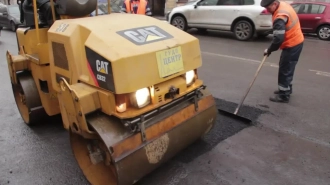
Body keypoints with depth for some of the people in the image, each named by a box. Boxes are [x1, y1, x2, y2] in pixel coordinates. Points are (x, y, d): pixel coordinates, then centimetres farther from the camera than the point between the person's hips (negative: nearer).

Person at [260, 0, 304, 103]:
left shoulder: (280, 17, -28)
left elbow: (278, 39, -29)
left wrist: (269, 50, -13)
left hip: (292, 45, -10)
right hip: (296, 41, 10)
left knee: (284, 70, -2)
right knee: (287, 68, 21)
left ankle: (284, 96, 9)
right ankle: (286, 89, 36)